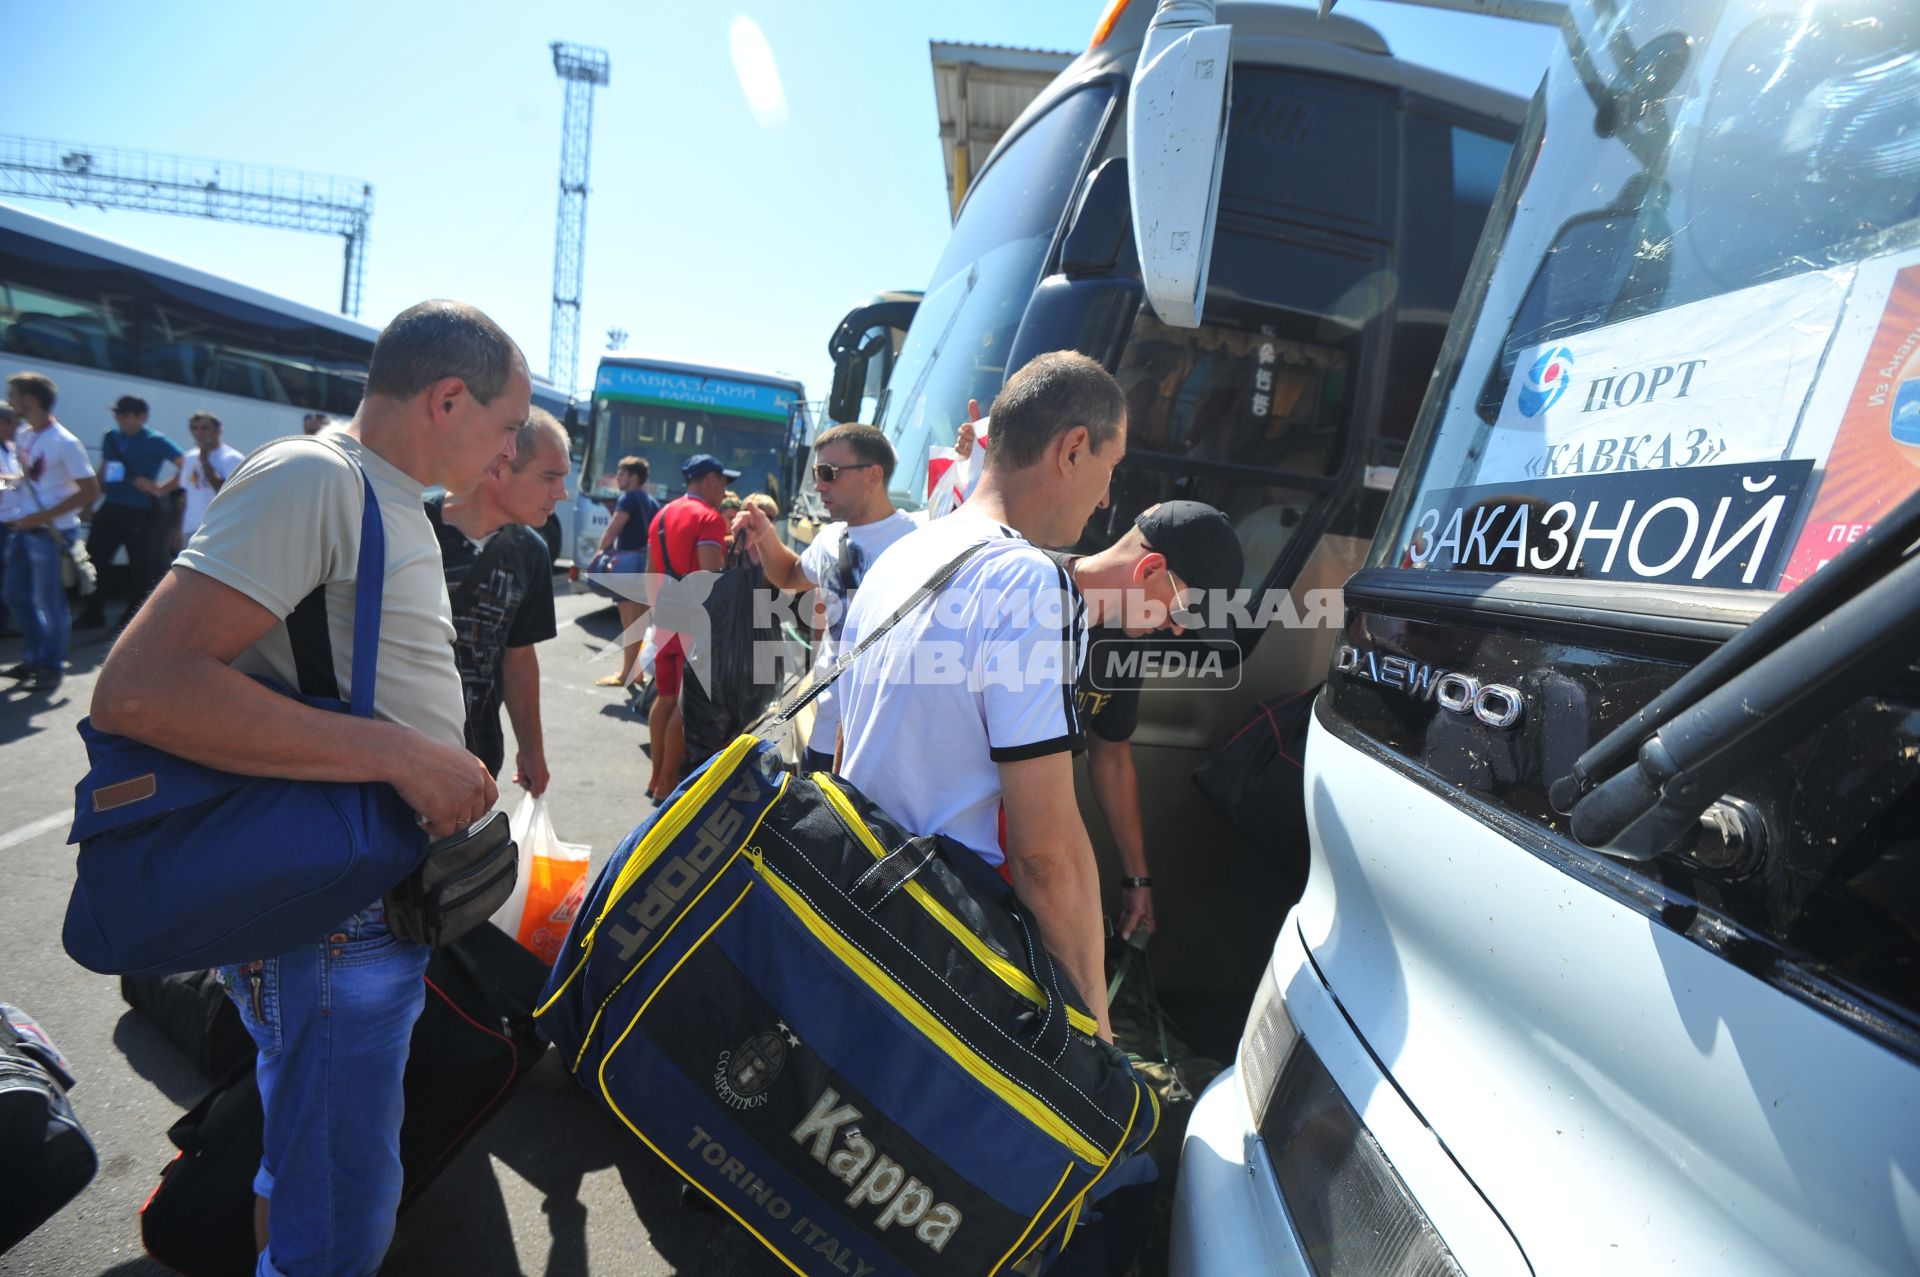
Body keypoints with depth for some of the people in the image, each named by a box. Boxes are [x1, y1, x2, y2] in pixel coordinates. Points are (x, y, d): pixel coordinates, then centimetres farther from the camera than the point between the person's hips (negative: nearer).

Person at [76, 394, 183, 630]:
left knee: (140, 567, 0)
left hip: (141, 514, -6)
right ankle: (92, 613, 19)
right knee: (94, 560, 6)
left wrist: (160, 489, -15)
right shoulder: (110, 438, 11)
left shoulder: (155, 441, -7)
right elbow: (103, 473, 21)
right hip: (110, 509, 6)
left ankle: (132, 617, 15)